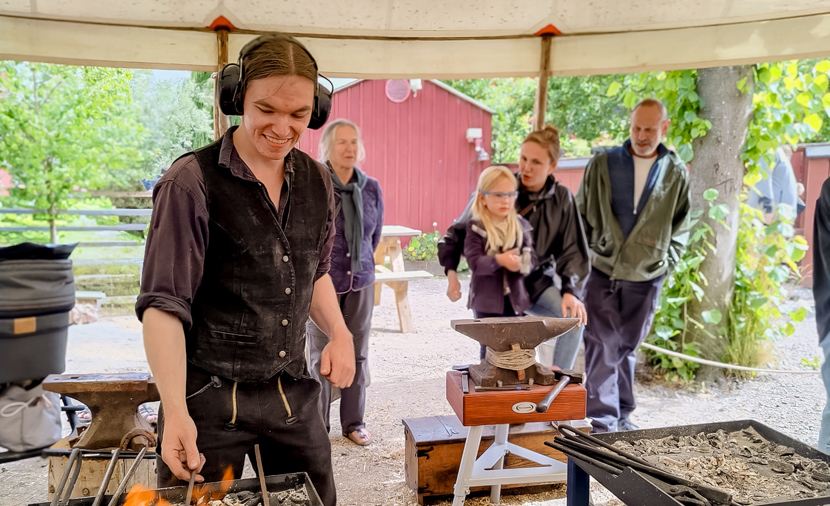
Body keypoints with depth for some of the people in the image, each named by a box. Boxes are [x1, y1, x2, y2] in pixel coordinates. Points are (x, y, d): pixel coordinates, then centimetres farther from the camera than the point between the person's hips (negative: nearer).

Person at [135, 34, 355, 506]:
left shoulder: (317, 180, 5)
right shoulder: (192, 182, -13)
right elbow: (163, 304, -16)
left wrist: (339, 333, 2)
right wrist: (175, 412, -25)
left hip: (293, 392, 5)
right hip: (208, 395, -5)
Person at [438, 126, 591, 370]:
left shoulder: (562, 199, -6)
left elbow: (572, 251, -3)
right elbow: (459, 232, -2)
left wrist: (571, 290, -18)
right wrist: (451, 271, -14)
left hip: (538, 280, 2)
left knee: (575, 317, -20)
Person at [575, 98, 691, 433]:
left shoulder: (676, 172, 4)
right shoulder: (603, 163, 0)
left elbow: (681, 224, 12)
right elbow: (582, 214, 6)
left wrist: (668, 260, 3)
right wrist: (587, 253, 0)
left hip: (646, 278, 2)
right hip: (603, 271, -1)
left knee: (628, 346, 12)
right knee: (602, 346, -5)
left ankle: (621, 414, 26)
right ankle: (602, 419, 3)